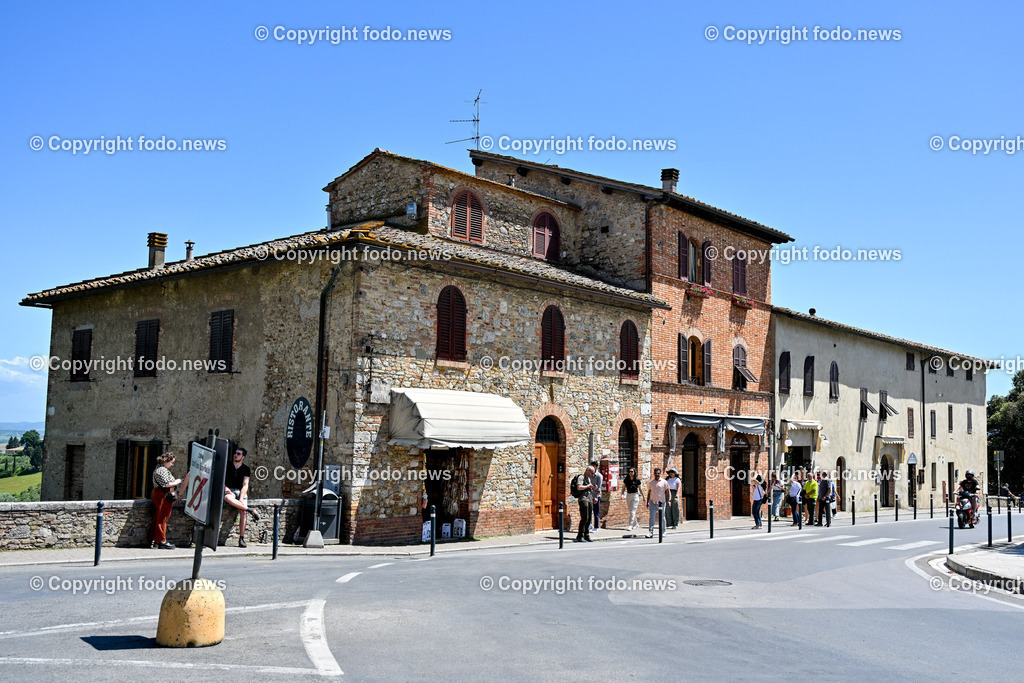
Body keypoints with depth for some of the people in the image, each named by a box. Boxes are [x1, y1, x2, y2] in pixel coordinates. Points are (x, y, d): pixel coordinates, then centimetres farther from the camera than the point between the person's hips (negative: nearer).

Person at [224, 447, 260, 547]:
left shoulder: (246, 469, 7)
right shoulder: (227, 466, 9)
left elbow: (245, 485, -2)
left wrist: (241, 499, -16)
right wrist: (225, 488, -16)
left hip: (241, 492, 0)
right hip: (229, 490, 0)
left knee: (242, 512, -25)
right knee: (228, 498, -39)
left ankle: (241, 539, -27)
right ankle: (251, 510, -30)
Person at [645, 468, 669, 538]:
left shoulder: (664, 482, 1)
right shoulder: (651, 482, 8)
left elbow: (667, 492, 4)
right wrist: (647, 502, 12)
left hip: (661, 502, -1)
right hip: (653, 502, 1)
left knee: (662, 517, 7)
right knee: (652, 517, -7)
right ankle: (650, 532, -10)